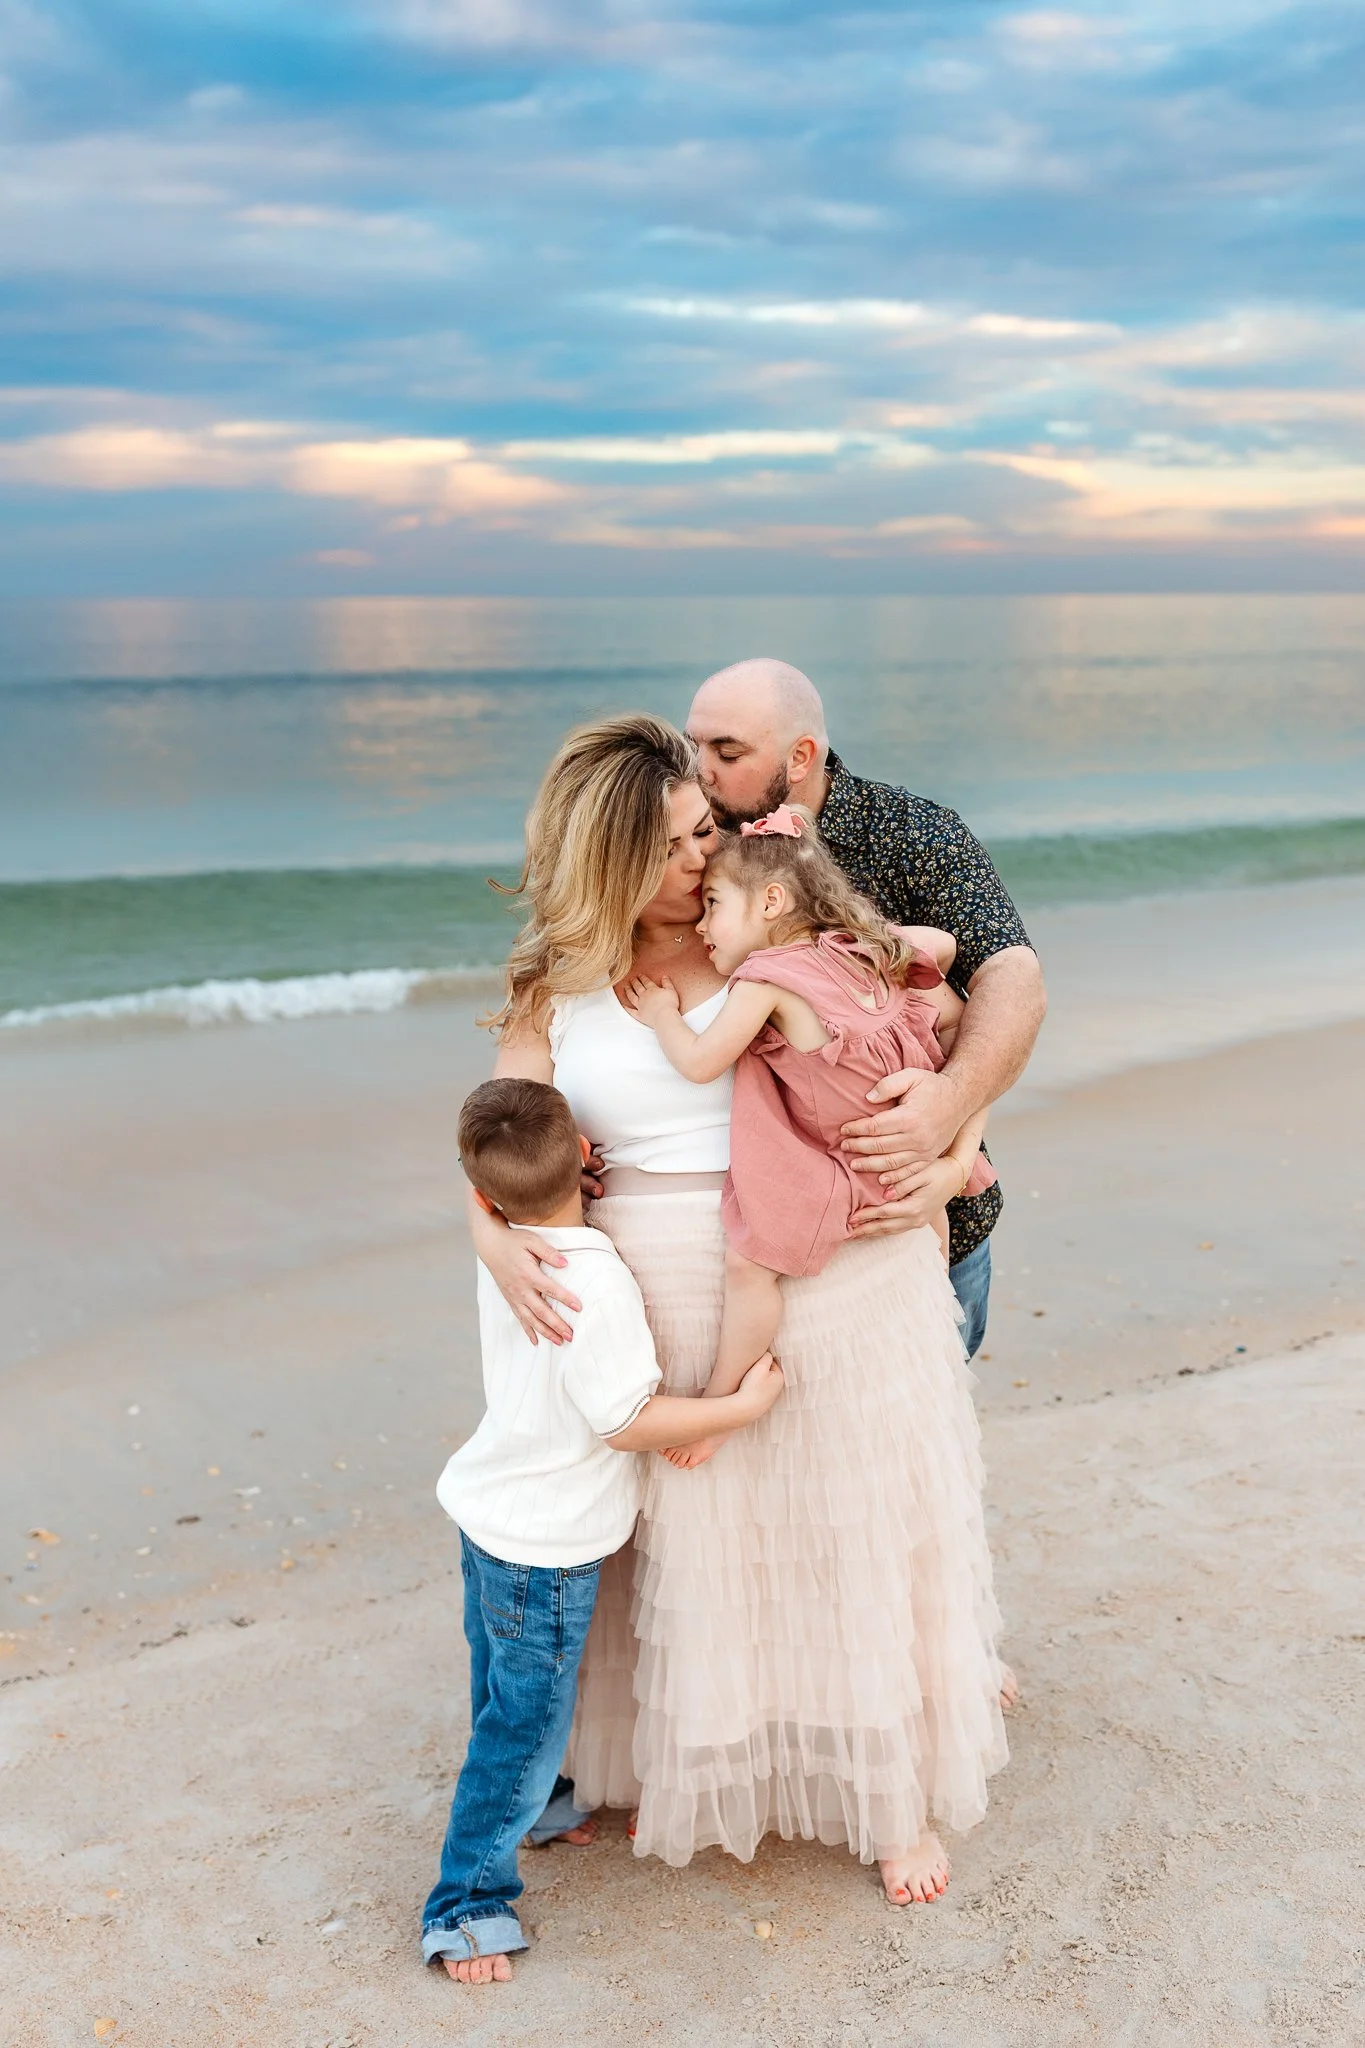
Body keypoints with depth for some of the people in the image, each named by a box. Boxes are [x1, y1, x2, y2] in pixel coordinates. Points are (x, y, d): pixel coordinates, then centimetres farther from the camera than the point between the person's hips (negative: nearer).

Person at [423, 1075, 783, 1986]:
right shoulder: (596, 1286, -30)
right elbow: (627, 1422, -23)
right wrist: (740, 1406, -17)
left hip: (490, 1511, 8)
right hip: (544, 1545, -8)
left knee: (506, 1692, 27)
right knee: (526, 1721, 5)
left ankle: (534, 1801, 50)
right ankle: (467, 1902, 15)